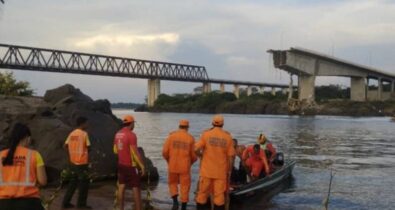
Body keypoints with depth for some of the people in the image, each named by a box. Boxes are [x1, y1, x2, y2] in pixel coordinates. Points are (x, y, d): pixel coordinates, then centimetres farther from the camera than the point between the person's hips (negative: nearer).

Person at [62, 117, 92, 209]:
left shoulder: (72, 133, 7)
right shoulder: (84, 134, -13)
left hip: (73, 162, 7)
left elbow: (65, 145, 7)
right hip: (82, 162, -7)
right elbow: (88, 146, -10)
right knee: (84, 183, 5)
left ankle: (66, 202, 18)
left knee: (73, 182, 17)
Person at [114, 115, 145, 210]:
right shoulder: (131, 135, -19)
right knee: (136, 188, -1)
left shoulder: (118, 134, 5)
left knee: (121, 187, 10)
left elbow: (115, 150, 14)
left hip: (121, 164, 7)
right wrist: (142, 165, -15)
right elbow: (135, 152, -22)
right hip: (131, 165, -7)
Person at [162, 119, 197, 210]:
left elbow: (165, 152, -6)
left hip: (173, 166, 1)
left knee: (173, 183, 20)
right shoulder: (190, 138, -4)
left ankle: (175, 202, 1)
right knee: (185, 186, 10)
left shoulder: (171, 135, -3)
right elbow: (194, 155, -3)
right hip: (185, 167, -1)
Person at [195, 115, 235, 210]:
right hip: (221, 171, 0)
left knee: (203, 192, 9)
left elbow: (196, 149, -11)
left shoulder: (206, 134, -5)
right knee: (219, 194, 5)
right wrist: (229, 170, 8)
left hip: (207, 170, 0)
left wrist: (201, 155, 10)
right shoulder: (228, 137, -2)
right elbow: (231, 155, -2)